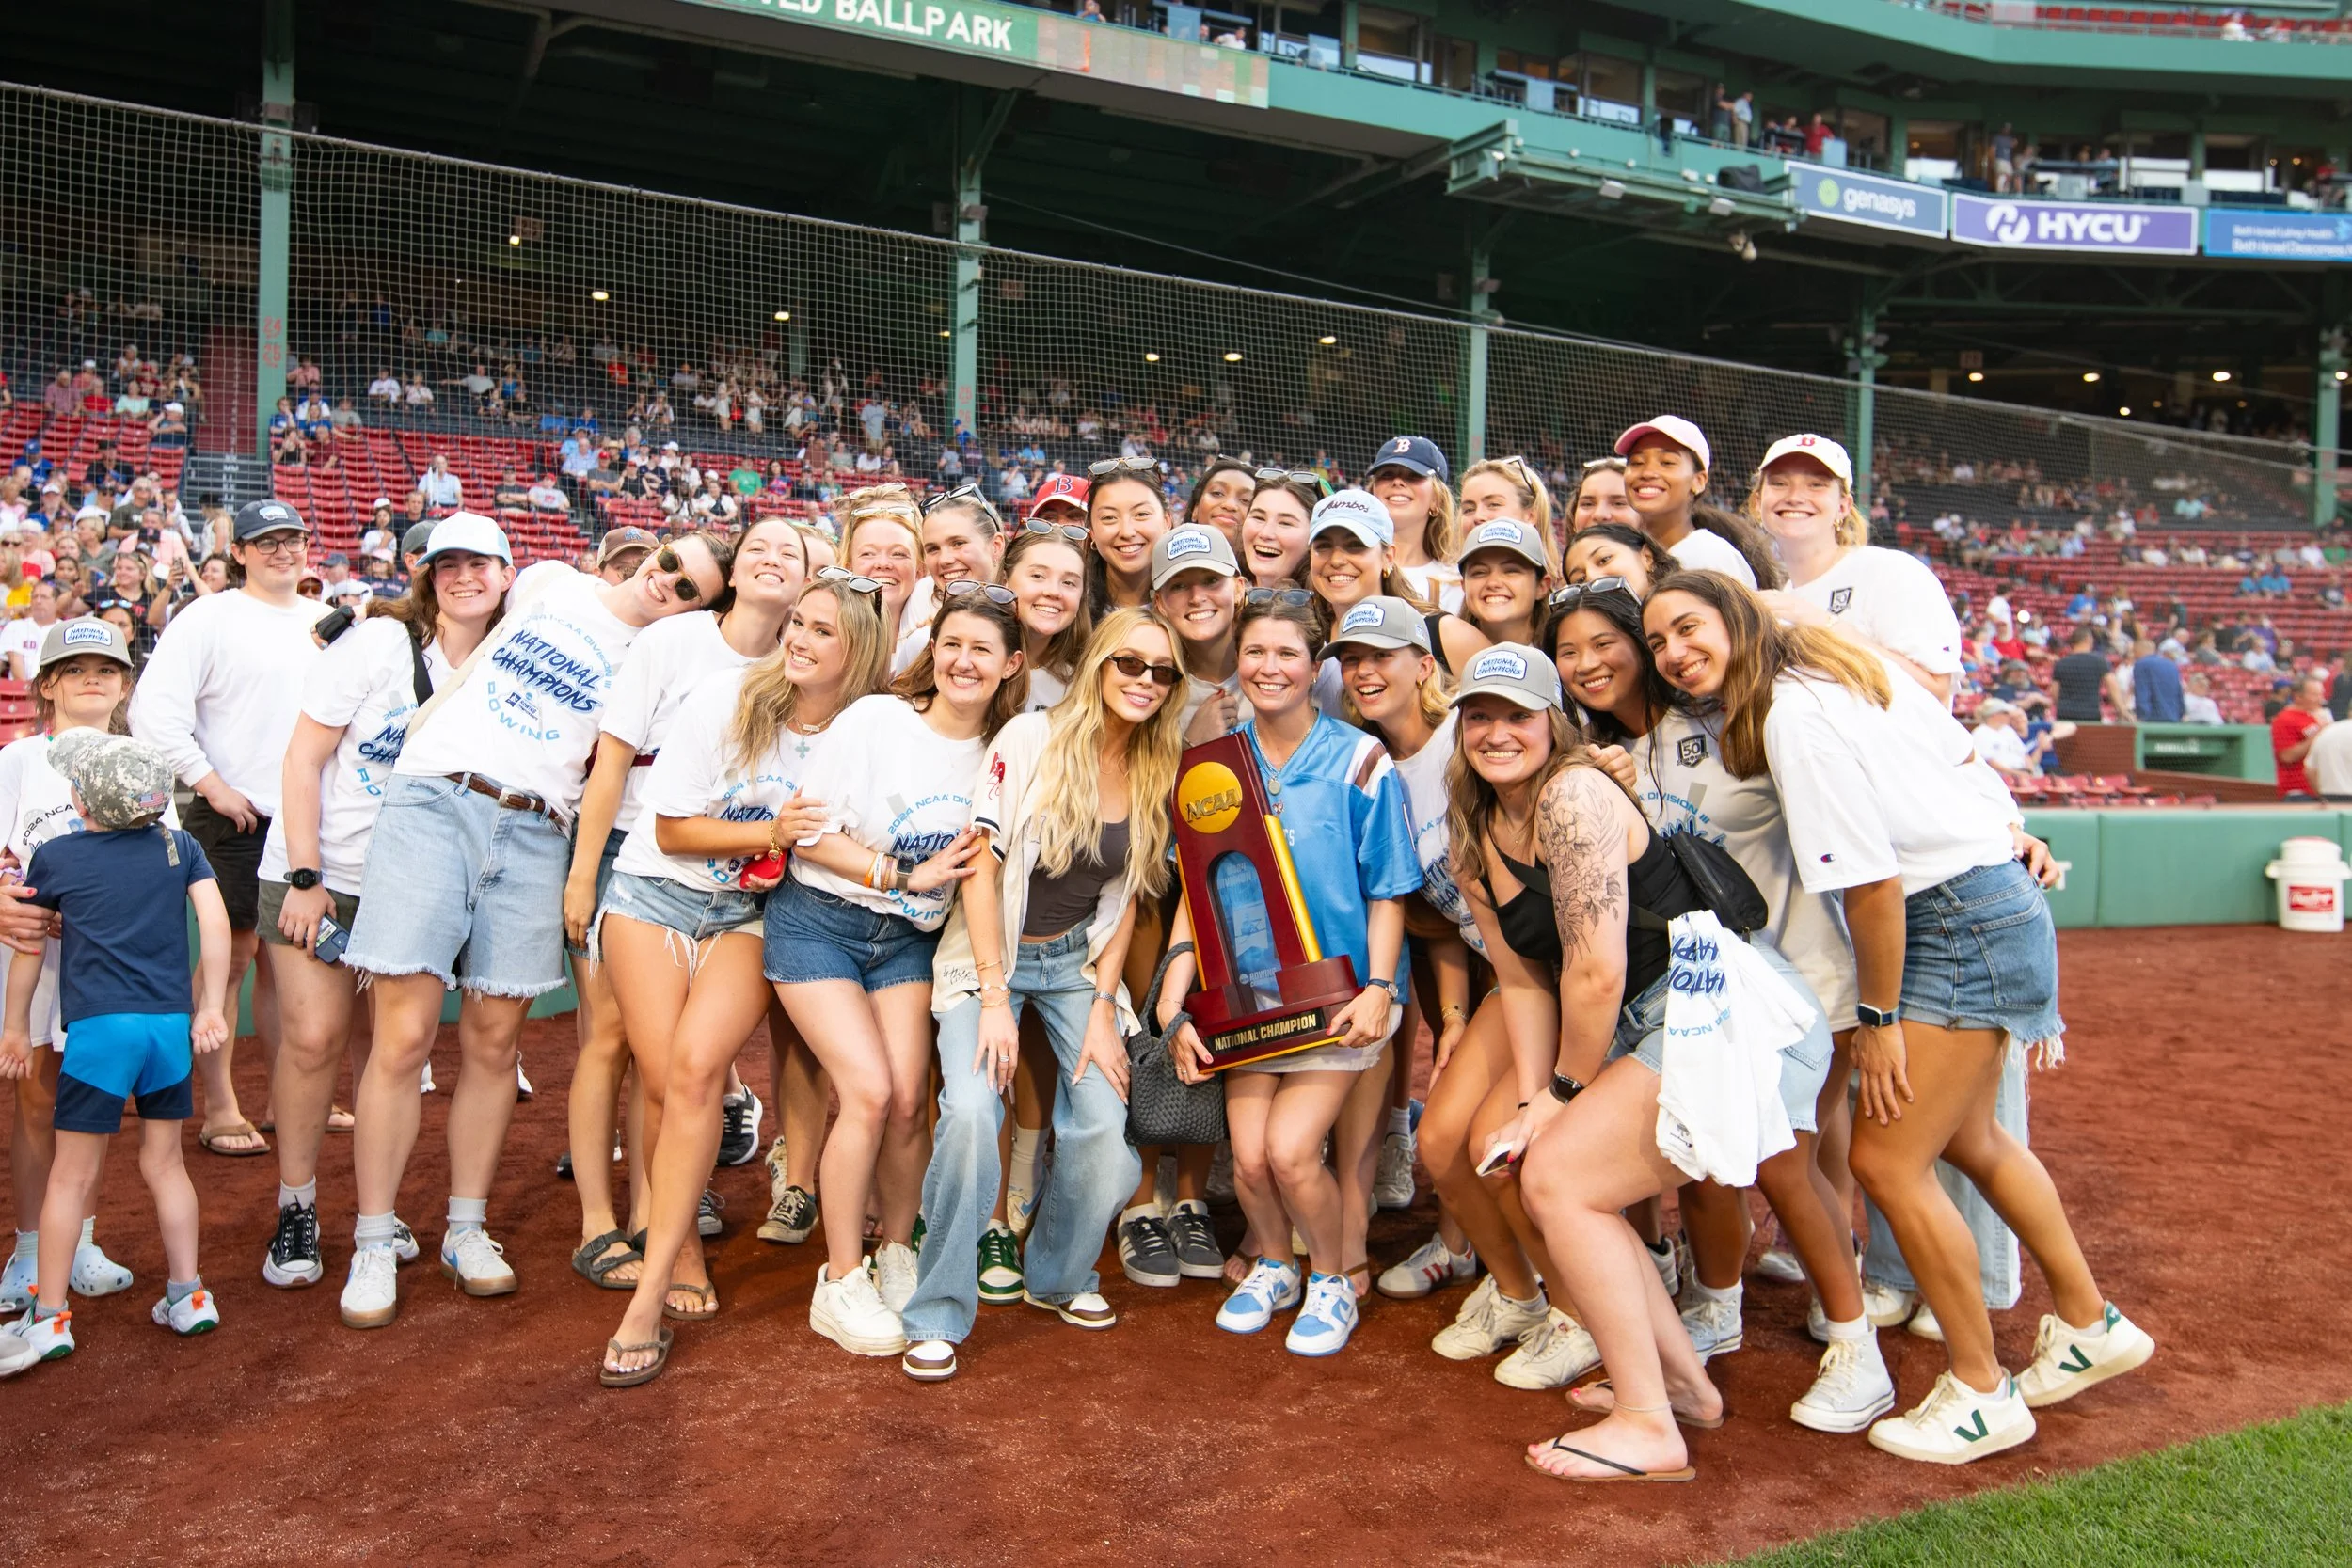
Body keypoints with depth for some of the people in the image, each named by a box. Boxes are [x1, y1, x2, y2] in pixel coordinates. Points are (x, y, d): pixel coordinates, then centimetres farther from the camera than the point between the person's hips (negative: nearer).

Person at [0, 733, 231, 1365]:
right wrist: (210, 1008, 6)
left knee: (72, 1174, 5)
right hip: (172, 1023, 3)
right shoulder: (180, 846, 8)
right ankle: (187, 1295, 17)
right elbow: (215, 924, 0)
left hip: (99, 1027, -3)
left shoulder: (56, 856, 5)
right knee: (164, 1162, 14)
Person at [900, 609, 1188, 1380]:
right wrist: (995, 999, -16)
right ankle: (938, 1316, -8)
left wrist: (1104, 1006, -3)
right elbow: (981, 868, -14)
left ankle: (1057, 1275, 17)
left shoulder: (1155, 774, 0)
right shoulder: (1029, 740, -14)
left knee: (1105, 1127, -12)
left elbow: (1125, 899, 5)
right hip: (990, 954, -4)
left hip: (1078, 961, 4)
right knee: (971, 1110, -24)